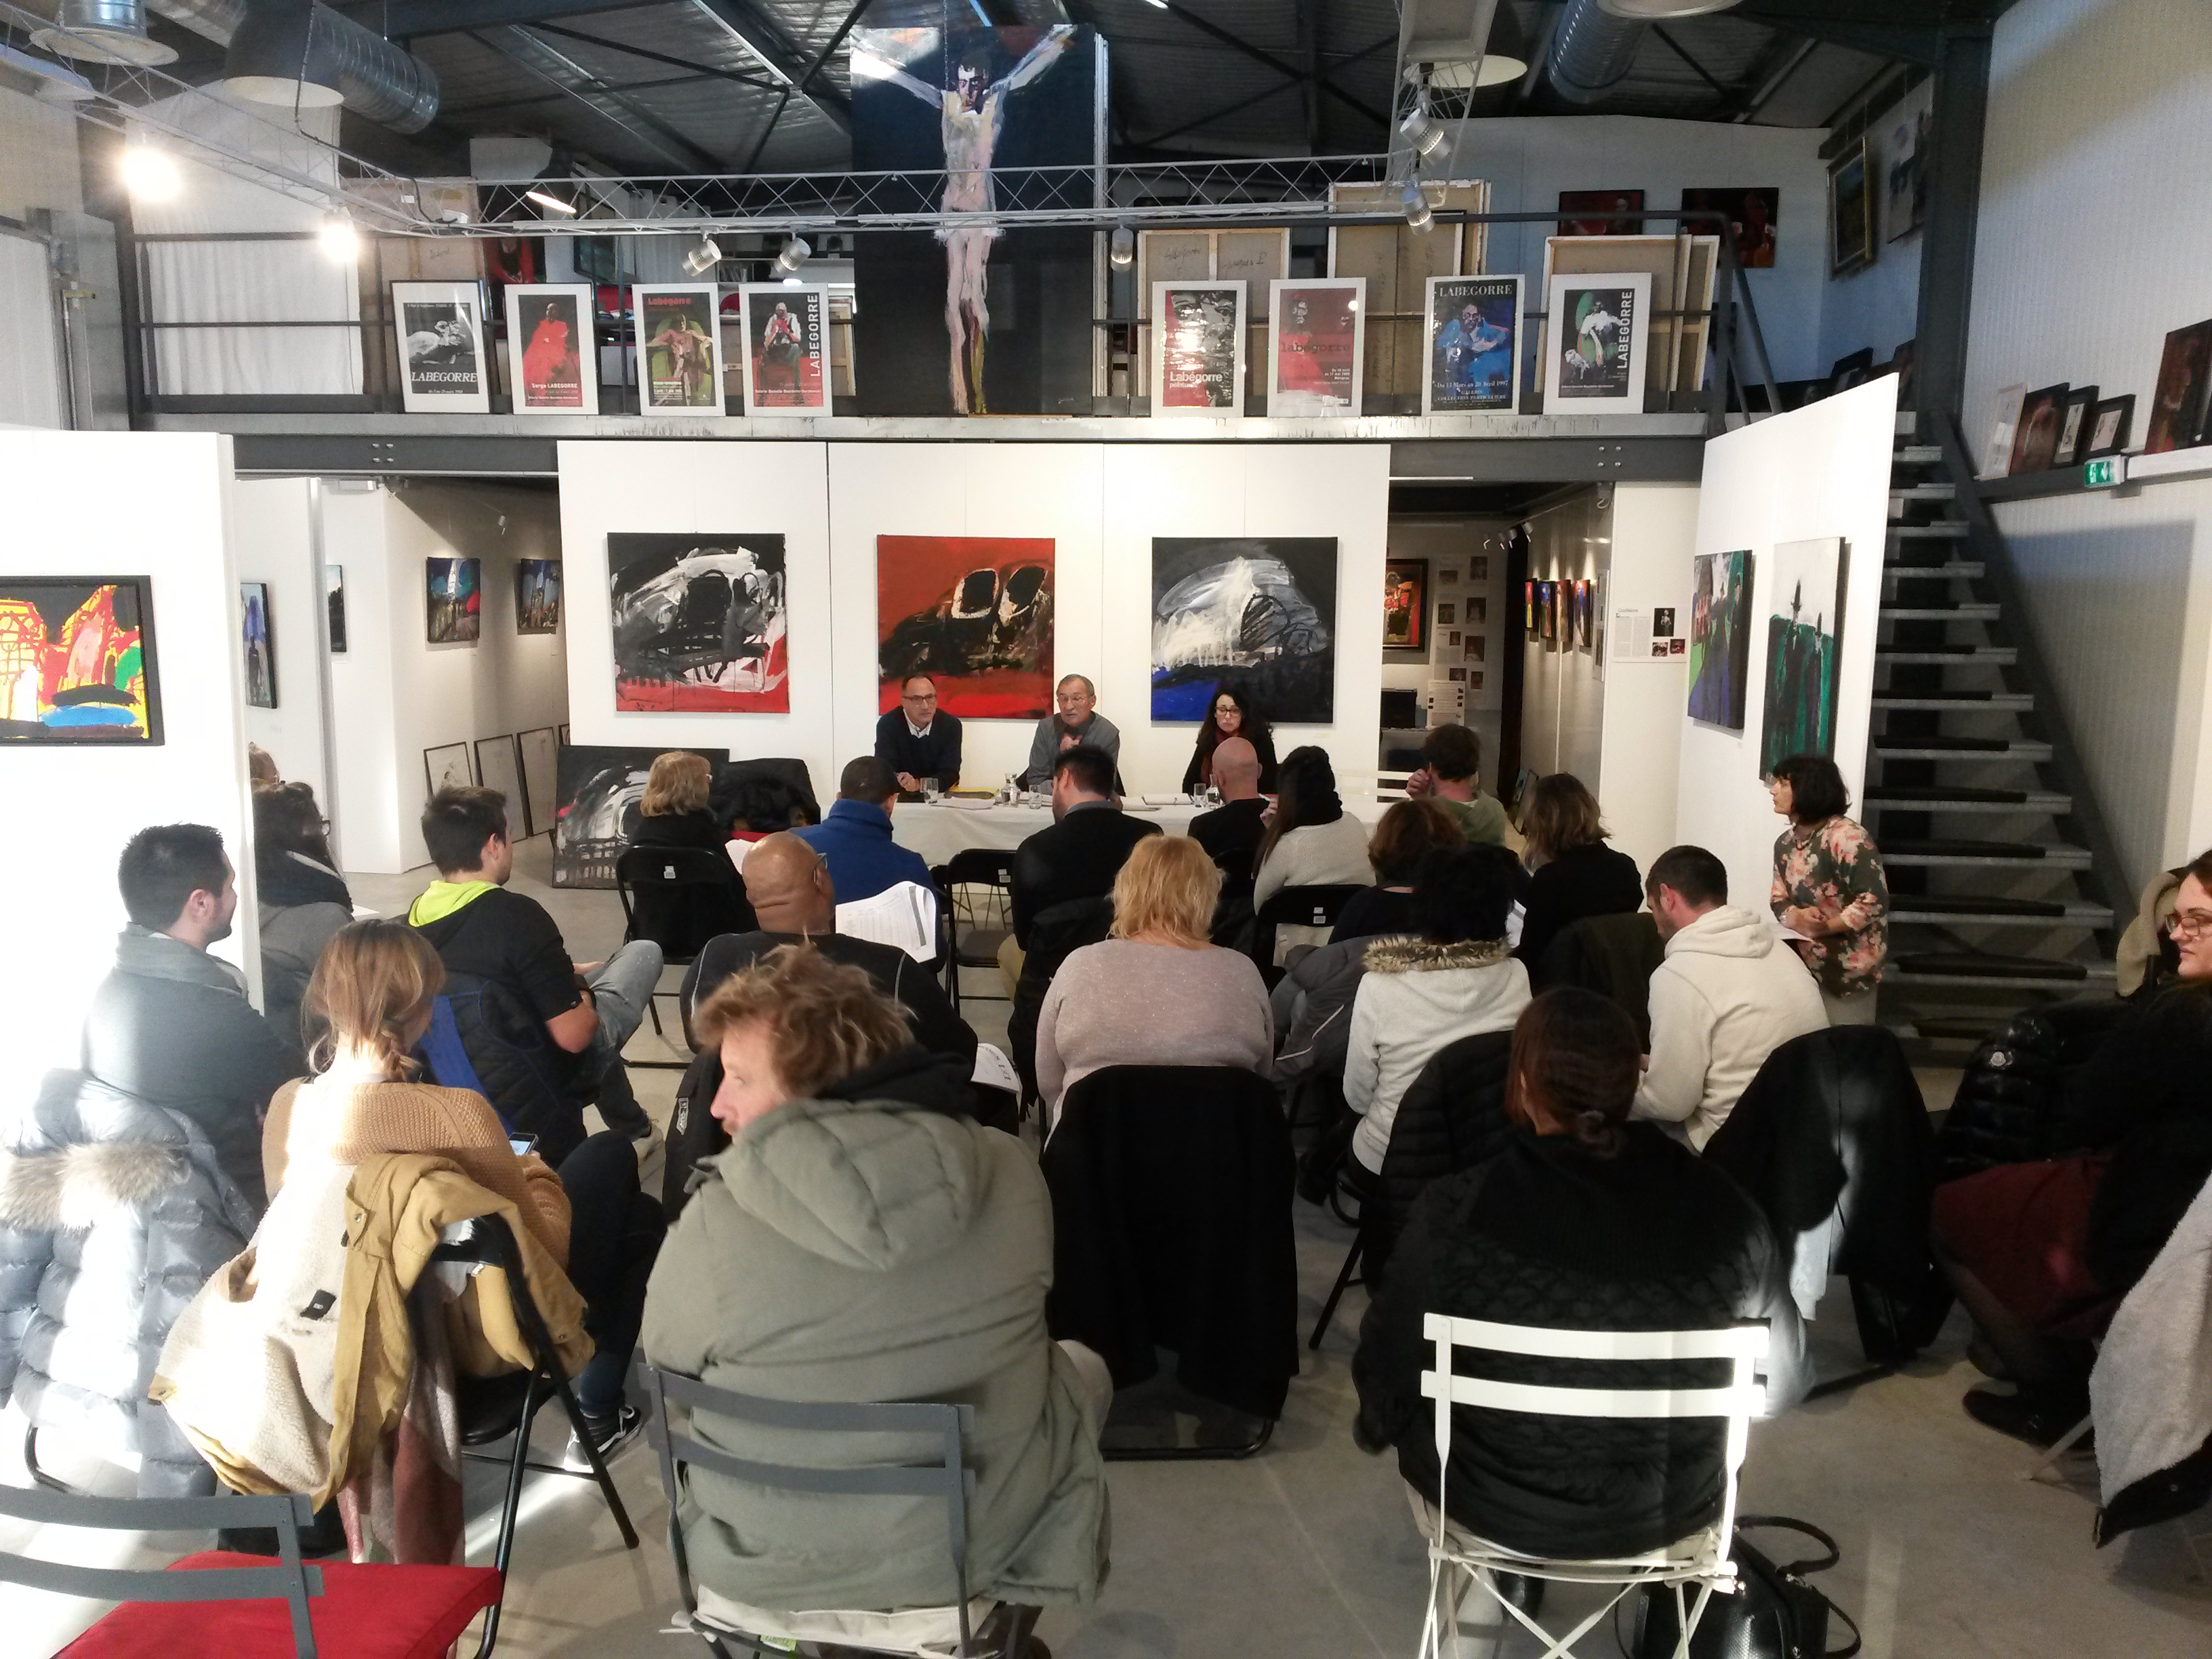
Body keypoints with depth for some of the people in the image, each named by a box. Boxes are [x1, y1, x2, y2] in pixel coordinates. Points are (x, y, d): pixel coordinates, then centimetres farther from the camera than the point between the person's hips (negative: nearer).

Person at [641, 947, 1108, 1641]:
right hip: (984, 1539, 1)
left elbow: (668, 1368, -3)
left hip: (771, 1565, 0)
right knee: (1082, 1368, 30)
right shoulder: (1009, 1170, -15)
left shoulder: (713, 1225, -24)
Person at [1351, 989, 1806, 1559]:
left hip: (1495, 1507, -2)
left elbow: (1386, 1371, -11)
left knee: (1403, 1406, 29)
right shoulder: (1724, 1212, -20)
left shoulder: (1453, 1214, -26)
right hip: (1673, 1510, 2)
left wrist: (1374, 1426, 12)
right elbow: (1780, 1386, -4)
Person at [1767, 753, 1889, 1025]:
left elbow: (1874, 901, -23)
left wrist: (1825, 927, -23)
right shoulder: (1786, 842, 8)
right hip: (1803, 966, 7)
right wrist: (1796, 918, -13)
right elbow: (1778, 897, 9)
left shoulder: (1847, 838, -19)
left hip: (1846, 970, -7)